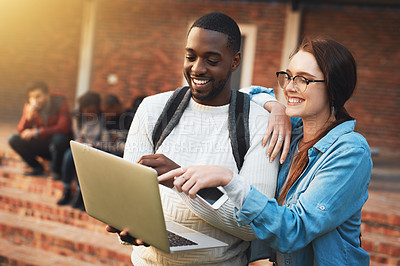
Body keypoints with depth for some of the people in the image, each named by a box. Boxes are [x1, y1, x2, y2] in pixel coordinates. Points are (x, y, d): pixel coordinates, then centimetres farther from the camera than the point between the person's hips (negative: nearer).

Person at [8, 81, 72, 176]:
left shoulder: (60, 103, -17)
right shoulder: (29, 106, -6)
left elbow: (63, 128, -27)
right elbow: (21, 131, -10)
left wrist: (36, 132, -28)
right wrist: (28, 116, -30)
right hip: (41, 143, 4)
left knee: (58, 138, -38)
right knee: (13, 139, -13)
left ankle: (57, 171, -11)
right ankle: (37, 168, 1)